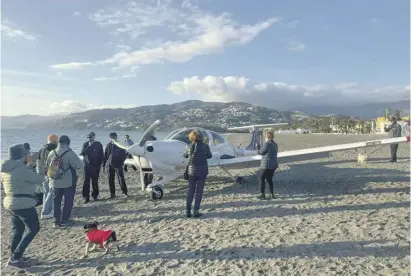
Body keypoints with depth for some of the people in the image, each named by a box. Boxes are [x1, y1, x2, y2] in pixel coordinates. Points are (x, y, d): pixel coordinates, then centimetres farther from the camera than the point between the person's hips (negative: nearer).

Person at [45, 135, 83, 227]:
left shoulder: (52, 153, -2)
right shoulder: (70, 153, -18)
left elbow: (47, 166, 10)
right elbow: (79, 166, -16)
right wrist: (77, 159, 2)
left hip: (55, 182, 4)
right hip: (68, 182, -4)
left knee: (56, 201, 14)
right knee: (68, 201, 10)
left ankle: (57, 221, 17)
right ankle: (64, 220, 14)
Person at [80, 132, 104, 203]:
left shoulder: (98, 144, 1)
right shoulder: (85, 144, 4)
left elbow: (101, 155, 4)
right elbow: (82, 153, -10)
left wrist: (100, 163, -3)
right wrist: (89, 146, -17)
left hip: (95, 166, 0)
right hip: (87, 166, 1)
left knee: (95, 181, 7)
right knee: (86, 182, -3)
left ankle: (95, 195, 19)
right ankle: (86, 197, 2)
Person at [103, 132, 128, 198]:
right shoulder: (108, 145, 5)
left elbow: (124, 154, 1)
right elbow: (105, 156, 8)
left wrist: (121, 162, -7)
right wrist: (103, 165, 7)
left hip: (118, 165, -3)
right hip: (111, 165, 3)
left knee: (121, 179, -6)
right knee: (111, 180, 6)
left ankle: (125, 193, 4)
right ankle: (112, 194, 16)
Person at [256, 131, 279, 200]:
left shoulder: (267, 144, -19)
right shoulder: (275, 144, 10)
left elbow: (260, 152, -11)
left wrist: (258, 147, 9)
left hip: (266, 165, -8)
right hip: (274, 165, 8)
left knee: (261, 178, 5)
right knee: (269, 179, 17)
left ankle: (262, 194, 6)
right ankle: (272, 194, 20)